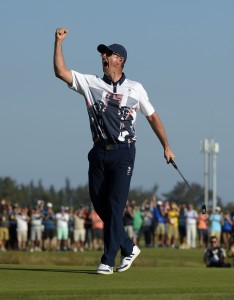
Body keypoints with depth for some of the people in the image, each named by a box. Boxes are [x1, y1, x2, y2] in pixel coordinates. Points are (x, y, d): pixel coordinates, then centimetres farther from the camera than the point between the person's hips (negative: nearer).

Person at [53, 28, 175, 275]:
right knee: (99, 203, 4)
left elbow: (152, 117, 13)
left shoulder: (135, 89, 7)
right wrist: (58, 42, -8)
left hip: (123, 152, -3)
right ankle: (128, 247, 22)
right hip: (99, 152, 3)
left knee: (114, 205, -10)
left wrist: (166, 147, 12)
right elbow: (61, 72, 0)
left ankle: (108, 261, -9)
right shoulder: (91, 84, 9)